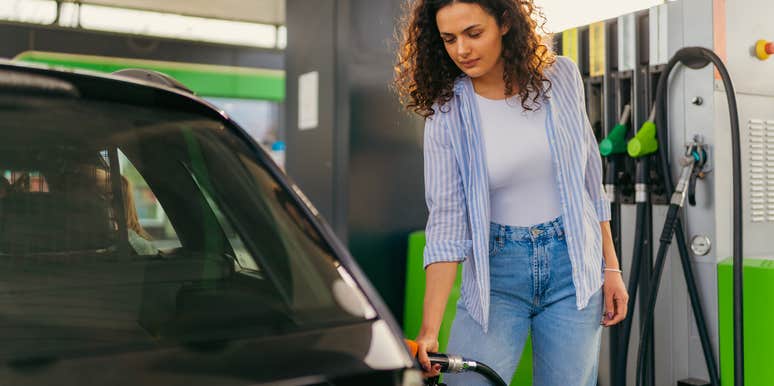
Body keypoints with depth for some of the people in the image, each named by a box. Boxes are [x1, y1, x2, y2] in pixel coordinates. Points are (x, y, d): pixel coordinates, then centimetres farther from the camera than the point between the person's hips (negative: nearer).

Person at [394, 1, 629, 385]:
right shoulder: (447, 113, -8)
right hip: (496, 271, -1)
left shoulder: (560, 75, -3)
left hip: (572, 265, 1)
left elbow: (590, 178, 7)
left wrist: (611, 267, 7)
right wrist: (430, 329, -20)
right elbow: (446, 224, -12)